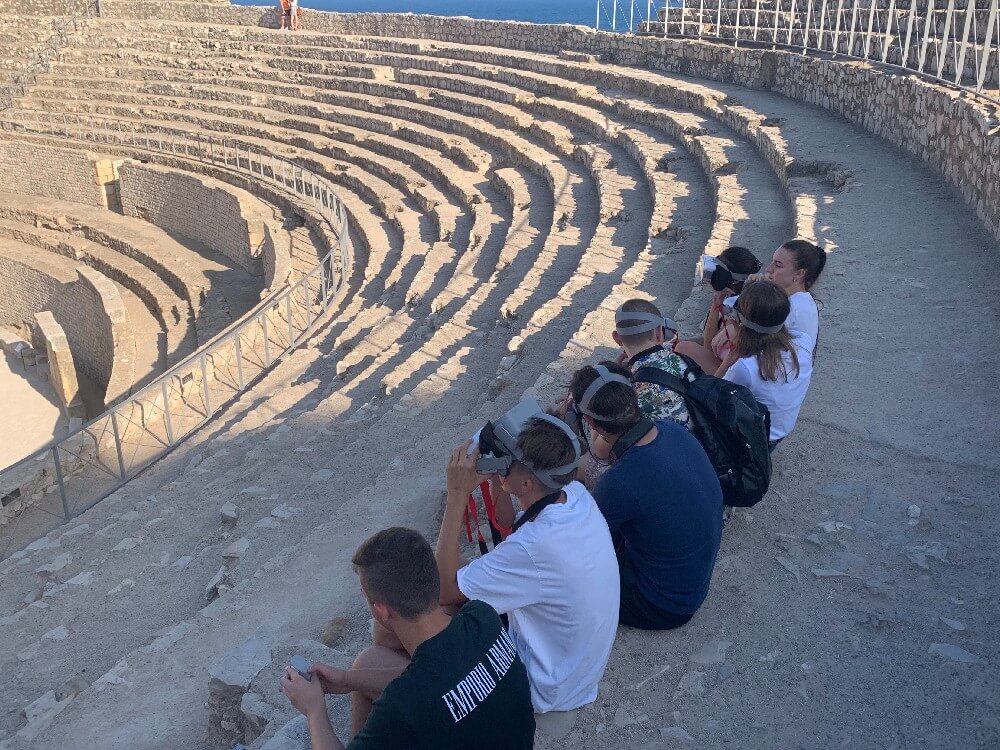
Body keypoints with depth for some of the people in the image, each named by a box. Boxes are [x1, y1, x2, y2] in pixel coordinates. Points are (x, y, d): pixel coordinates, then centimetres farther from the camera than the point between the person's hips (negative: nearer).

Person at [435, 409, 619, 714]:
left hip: (547, 687, -7)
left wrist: (458, 494, -30)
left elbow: (444, 588, -28)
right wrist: (495, 477, -12)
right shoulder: (576, 494, -14)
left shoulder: (534, 548, -39)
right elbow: (510, 522, 6)